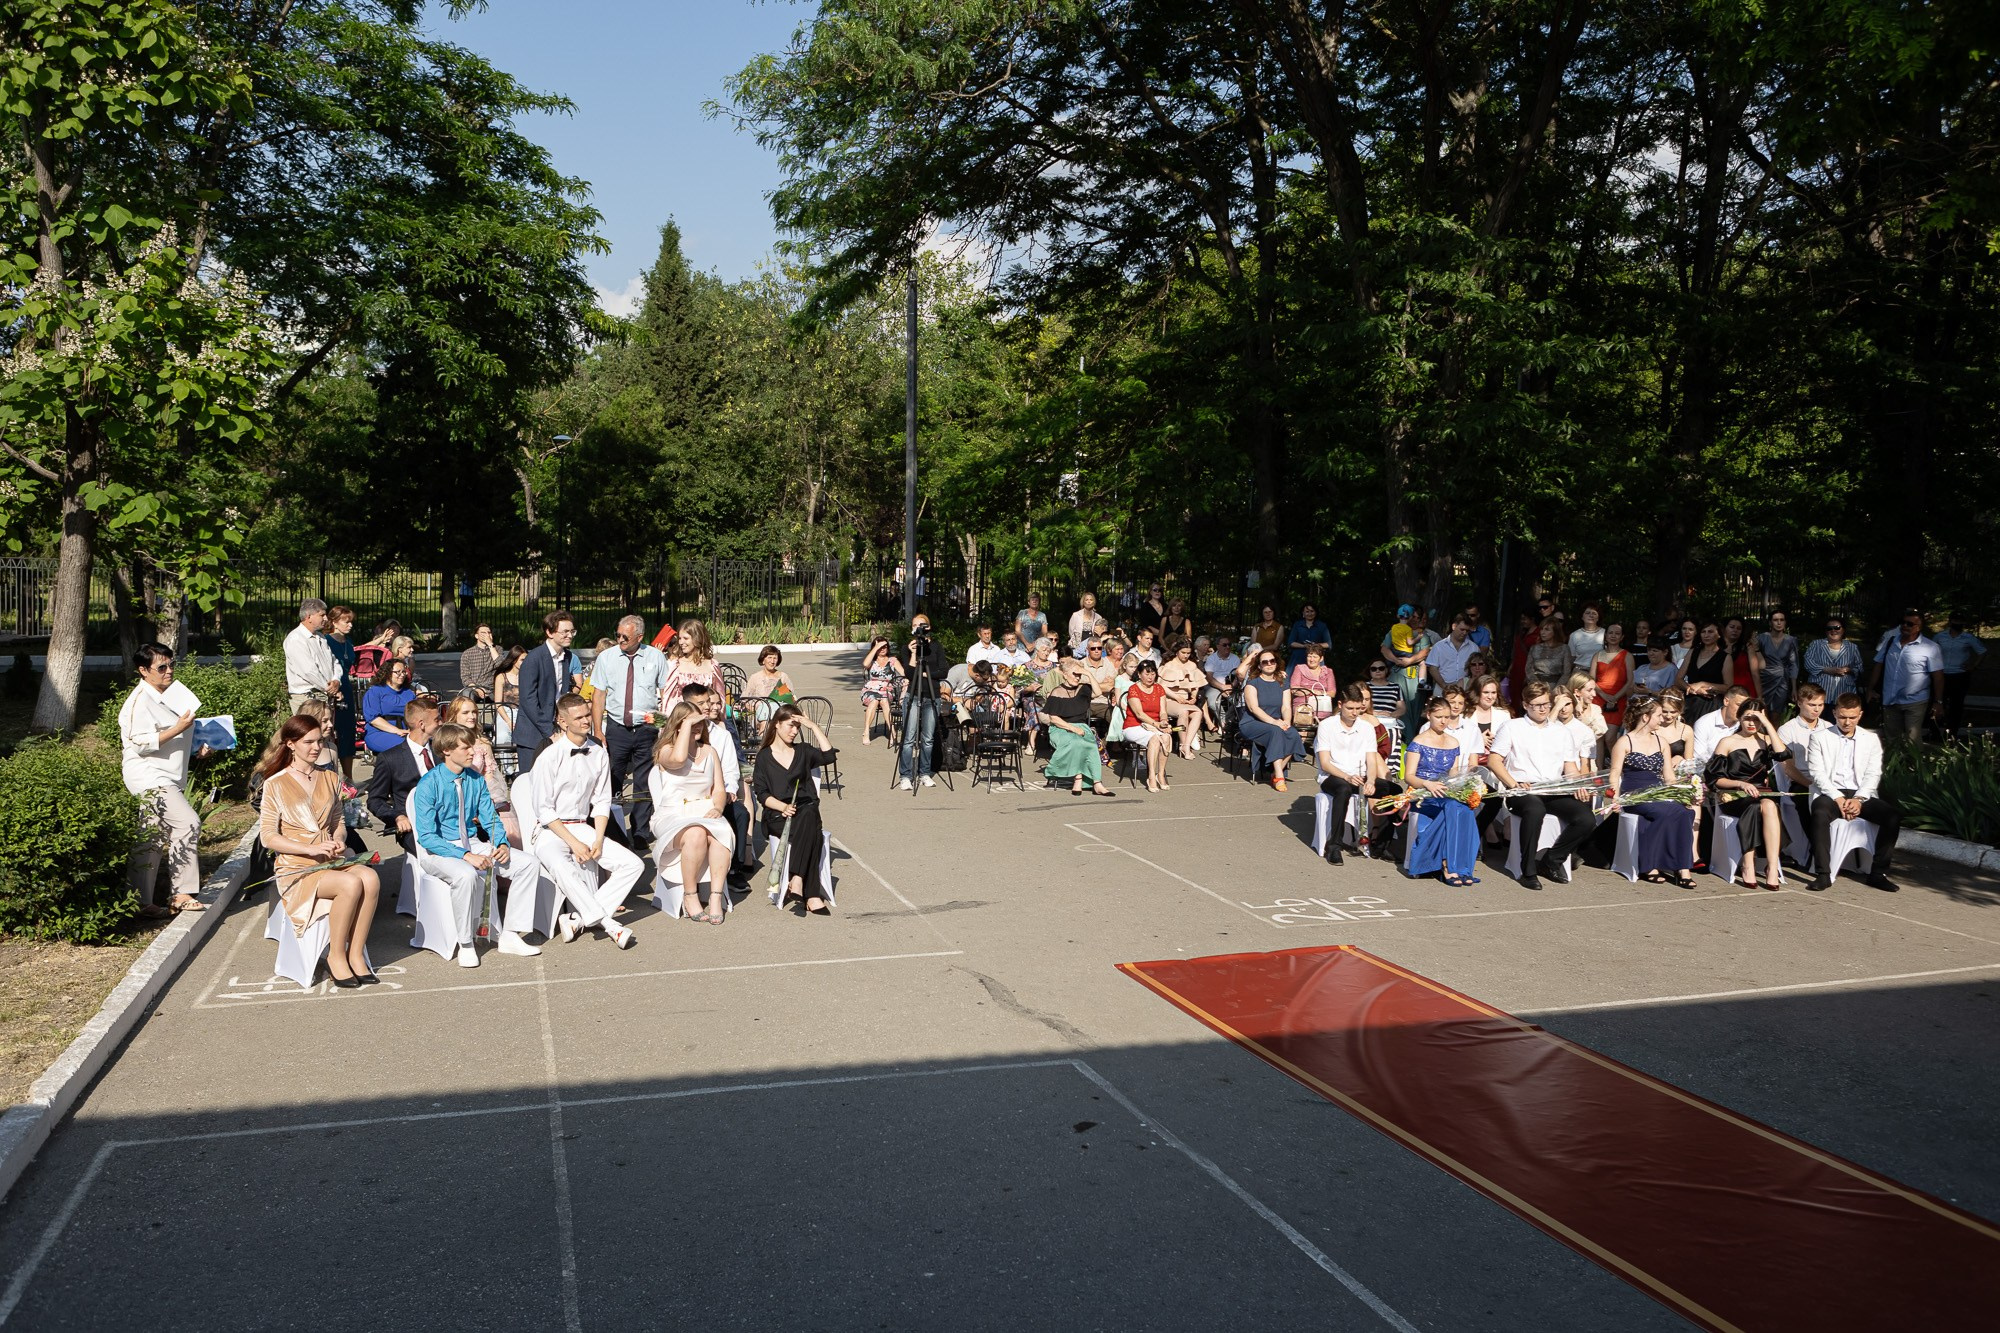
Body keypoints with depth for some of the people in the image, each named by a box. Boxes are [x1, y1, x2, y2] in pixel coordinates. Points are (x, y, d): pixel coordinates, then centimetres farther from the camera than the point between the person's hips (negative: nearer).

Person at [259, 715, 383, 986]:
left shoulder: (330, 779, 15)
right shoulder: (275, 785, -1)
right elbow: (268, 837, -6)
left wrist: (338, 840, -3)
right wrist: (311, 849, -18)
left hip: (332, 860, 5)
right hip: (297, 867, -5)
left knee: (371, 878, -29)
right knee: (351, 883, -33)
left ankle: (355, 954, -19)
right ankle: (336, 957, -16)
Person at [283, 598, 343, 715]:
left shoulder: (320, 637, 17)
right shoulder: (295, 640, -11)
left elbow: (334, 663, 19)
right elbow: (309, 671, -18)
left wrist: (336, 681, -2)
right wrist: (329, 688, -10)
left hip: (326, 696, 8)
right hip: (306, 697, -8)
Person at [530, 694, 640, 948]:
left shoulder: (599, 755, 4)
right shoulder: (550, 757, -10)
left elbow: (601, 802, 8)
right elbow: (544, 810, -10)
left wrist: (598, 840, -7)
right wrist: (573, 843, -17)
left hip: (583, 828, 5)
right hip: (551, 830, -5)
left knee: (633, 864, -13)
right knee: (560, 866, -38)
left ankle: (577, 919, -18)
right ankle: (607, 922, -31)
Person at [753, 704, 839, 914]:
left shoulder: (803, 751, 20)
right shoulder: (764, 756, 12)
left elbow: (828, 754, 0)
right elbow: (761, 794, 3)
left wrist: (813, 727, 0)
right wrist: (783, 806, -14)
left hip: (806, 809, 2)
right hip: (777, 816, -2)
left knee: (808, 817, -37)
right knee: (810, 834, -34)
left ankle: (796, 881, -43)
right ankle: (812, 897, -40)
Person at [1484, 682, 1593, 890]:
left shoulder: (1562, 732, 23)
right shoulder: (1512, 728, 11)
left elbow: (1571, 768, 18)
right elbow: (1493, 760, 2)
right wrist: (1513, 784, -13)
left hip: (1555, 792, 4)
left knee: (1586, 819, -23)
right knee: (1535, 809, -40)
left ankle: (1552, 860, -4)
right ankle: (1529, 871, -27)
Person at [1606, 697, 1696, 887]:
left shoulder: (1661, 741, 18)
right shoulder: (1624, 742, 4)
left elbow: (1669, 778, 16)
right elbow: (1615, 775, -2)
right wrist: (1615, 798, -19)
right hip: (1633, 796, -5)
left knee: (1685, 811, -28)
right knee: (1669, 810, -33)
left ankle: (1683, 868, -27)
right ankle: (1649, 866, -23)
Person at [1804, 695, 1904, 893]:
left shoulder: (1871, 739, 15)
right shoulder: (1819, 737, 8)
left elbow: (1873, 774, 5)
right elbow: (1817, 773, -2)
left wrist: (1859, 799, -12)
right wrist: (1838, 798, -15)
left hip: (1861, 795, 3)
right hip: (1830, 793, -3)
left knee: (1893, 815, -23)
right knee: (1820, 813, -36)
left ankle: (1878, 872, -16)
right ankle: (1823, 874, -33)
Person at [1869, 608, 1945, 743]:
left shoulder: (1930, 647, -8)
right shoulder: (1890, 641, 7)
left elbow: (1938, 676, -8)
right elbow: (1878, 665, 12)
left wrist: (1938, 702, -10)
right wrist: (1870, 689, 8)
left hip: (1915, 702, -5)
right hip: (1890, 701, 5)